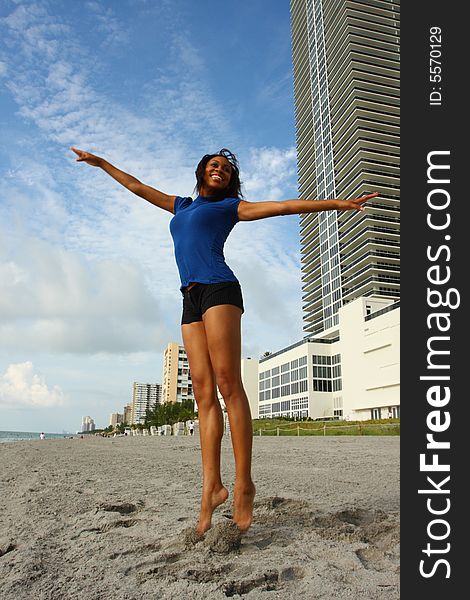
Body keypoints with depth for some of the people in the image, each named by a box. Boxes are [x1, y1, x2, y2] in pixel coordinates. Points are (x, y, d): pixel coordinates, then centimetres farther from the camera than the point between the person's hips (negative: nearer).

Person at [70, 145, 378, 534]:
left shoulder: (231, 206, 16)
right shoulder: (182, 206, 31)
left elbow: (285, 206, 11)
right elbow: (136, 186, 40)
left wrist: (339, 203, 6)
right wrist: (101, 163, 47)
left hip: (219, 290, -5)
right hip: (191, 300, 5)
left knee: (228, 385, -16)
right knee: (204, 392, -5)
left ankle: (244, 483, -13)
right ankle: (211, 487, -6)